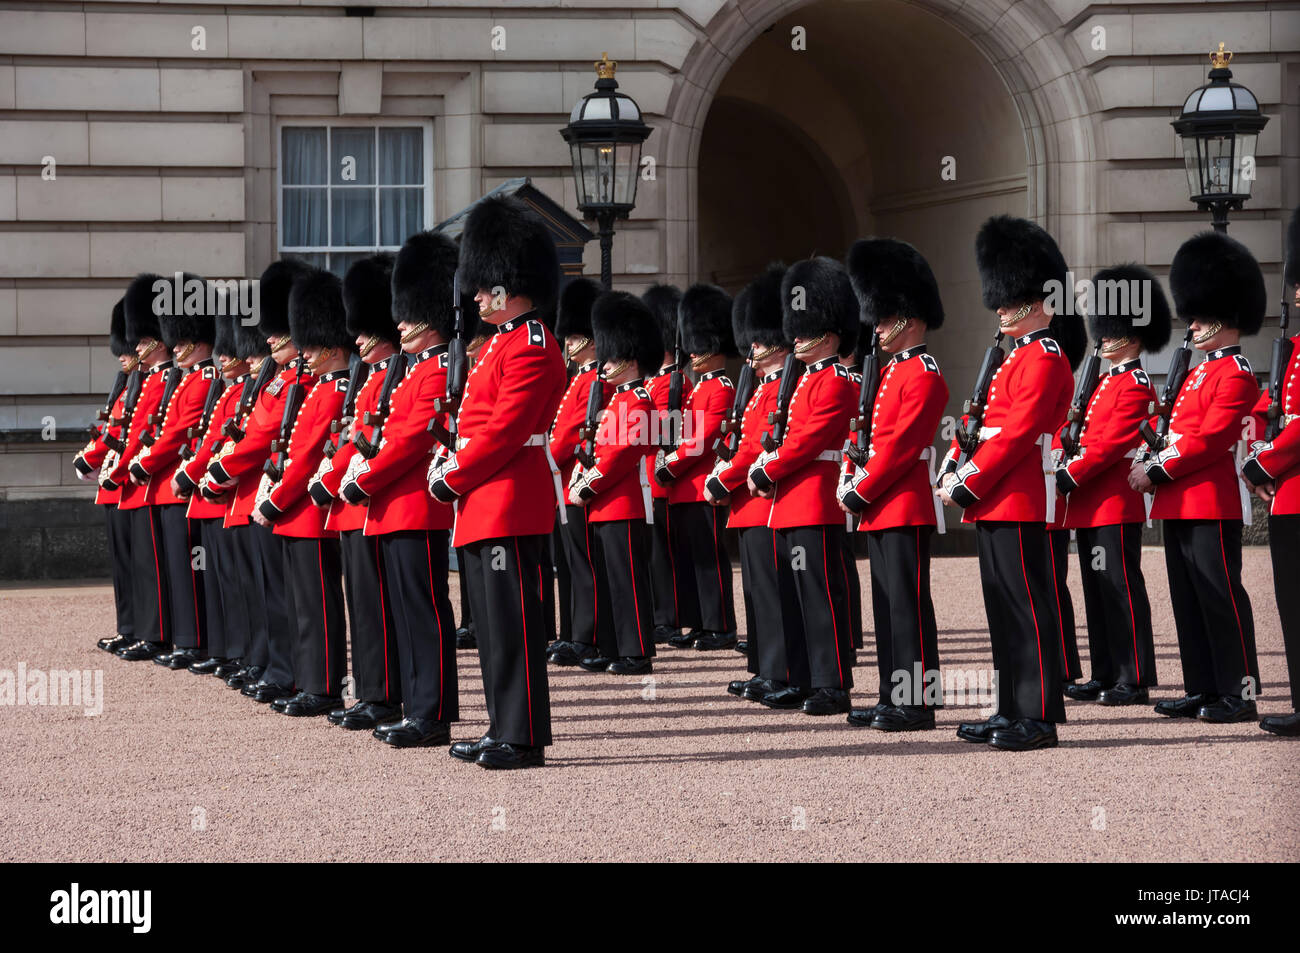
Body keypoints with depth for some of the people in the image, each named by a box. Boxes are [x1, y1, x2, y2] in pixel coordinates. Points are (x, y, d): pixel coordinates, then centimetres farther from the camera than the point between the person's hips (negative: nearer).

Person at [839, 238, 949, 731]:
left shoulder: (923, 376, -12)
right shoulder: (892, 372, 18)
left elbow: (900, 446, -18)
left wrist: (861, 493, -15)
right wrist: (851, 480, 6)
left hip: (905, 511, -10)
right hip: (880, 511, 10)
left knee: (909, 605, -8)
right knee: (888, 605, 11)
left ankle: (918, 701, -6)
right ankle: (893, 697, 15)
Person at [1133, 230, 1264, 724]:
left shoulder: (1236, 374, -10)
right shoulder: (1200, 372, 20)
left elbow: (1210, 439, -18)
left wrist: (1158, 471, -16)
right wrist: (1150, 464, 3)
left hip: (1212, 504, -10)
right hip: (1179, 504, 10)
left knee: (1219, 594, -7)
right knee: (1188, 599, 10)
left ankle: (1240, 692, -4)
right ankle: (1203, 689, 15)